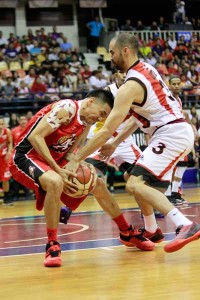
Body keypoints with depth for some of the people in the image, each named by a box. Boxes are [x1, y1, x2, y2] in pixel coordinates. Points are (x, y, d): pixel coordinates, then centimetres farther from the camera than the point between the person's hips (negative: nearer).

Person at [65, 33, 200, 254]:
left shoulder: (130, 86, -16)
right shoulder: (146, 69, 12)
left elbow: (106, 131, -17)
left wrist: (76, 159, -12)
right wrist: (116, 143, 21)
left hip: (171, 134, -10)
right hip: (179, 131, 10)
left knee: (135, 185, -19)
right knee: (138, 178, 22)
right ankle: (151, 231, 29)